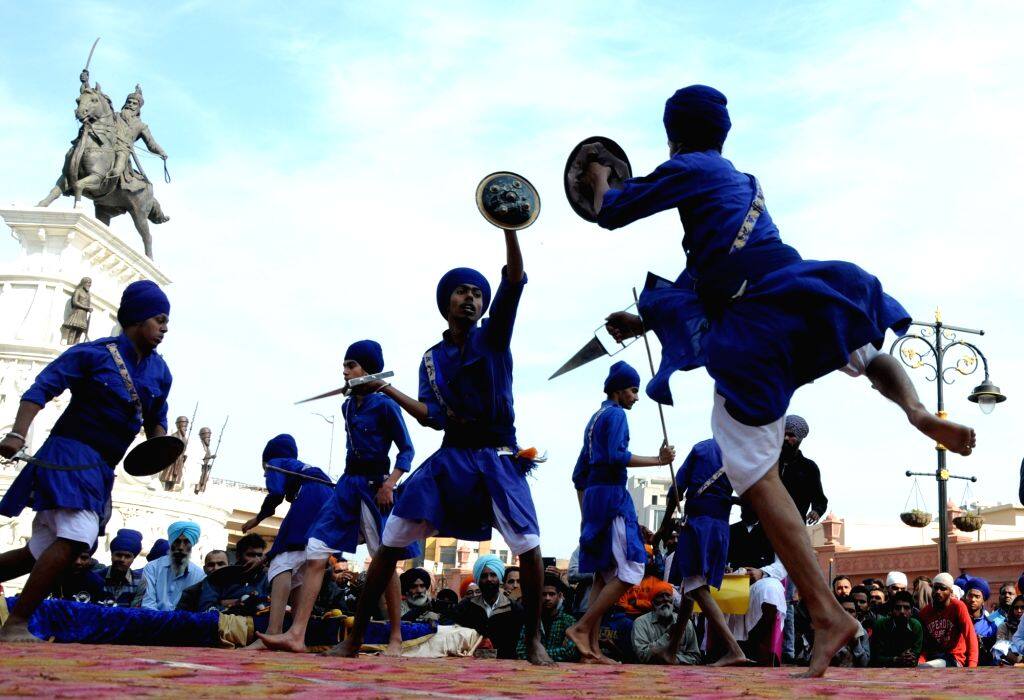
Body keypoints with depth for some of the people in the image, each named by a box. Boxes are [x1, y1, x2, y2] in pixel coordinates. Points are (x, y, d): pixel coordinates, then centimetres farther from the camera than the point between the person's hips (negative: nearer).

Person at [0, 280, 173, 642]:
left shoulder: (159, 372, 9)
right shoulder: (94, 353, -8)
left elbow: (157, 419, 20)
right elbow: (42, 388, -12)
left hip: (100, 470, 8)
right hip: (70, 456, -8)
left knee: (43, 552, 13)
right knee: (76, 538, -23)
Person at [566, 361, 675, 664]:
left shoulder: (595, 418, 23)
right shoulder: (616, 414, -3)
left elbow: (579, 473, 22)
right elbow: (617, 456, -20)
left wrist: (586, 514, 24)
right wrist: (658, 460, -15)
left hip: (593, 495, 10)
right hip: (612, 494, -9)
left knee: (604, 574, 6)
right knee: (631, 570, -10)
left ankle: (592, 648, 1)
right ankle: (582, 627, -16)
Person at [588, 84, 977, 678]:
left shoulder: (688, 169, 2)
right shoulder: (743, 182, 25)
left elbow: (613, 213, 4)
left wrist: (601, 180, 27)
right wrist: (645, 321, 34)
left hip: (748, 328, -7)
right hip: (797, 290, 7)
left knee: (757, 473, -3)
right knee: (868, 356, 38)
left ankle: (826, 613, -10)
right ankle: (919, 412, 5)